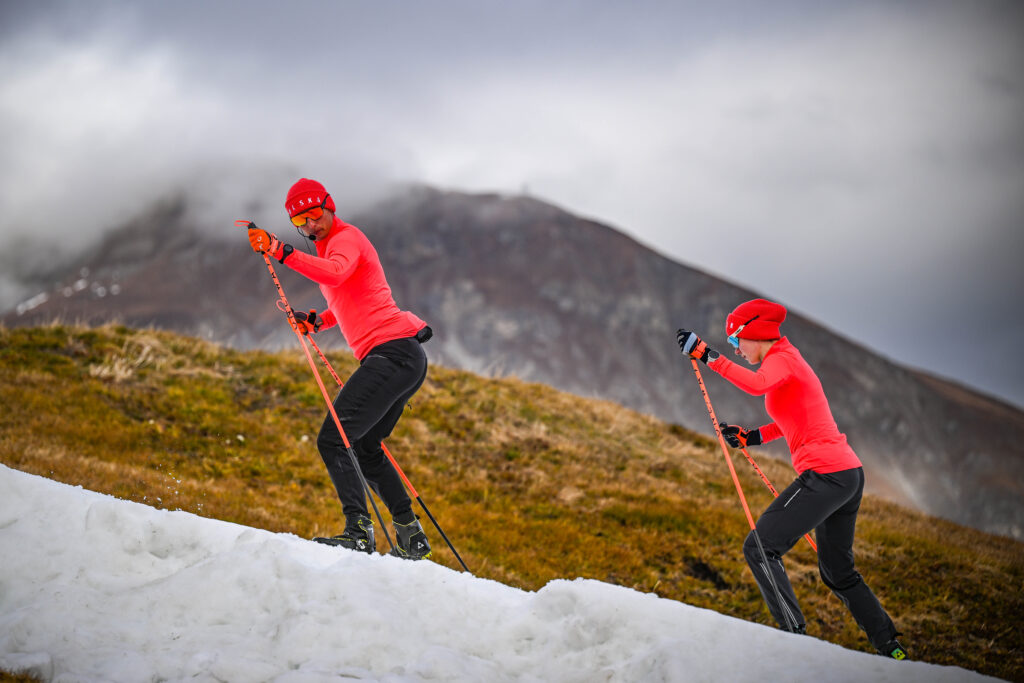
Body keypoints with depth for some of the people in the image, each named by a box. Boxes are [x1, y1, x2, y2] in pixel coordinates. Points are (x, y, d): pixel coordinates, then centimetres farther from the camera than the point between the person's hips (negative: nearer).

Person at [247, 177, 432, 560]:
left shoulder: (346, 237, -5)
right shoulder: (332, 246, 26)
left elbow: (335, 272, -29)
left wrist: (283, 253, -35)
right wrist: (317, 321, 19)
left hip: (392, 352, -11)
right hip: (407, 359, 11)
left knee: (333, 439, -15)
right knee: (363, 447, 18)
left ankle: (358, 530, -25)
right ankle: (410, 536, 17)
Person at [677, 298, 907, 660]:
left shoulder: (780, 360, -8)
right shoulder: (788, 361, 21)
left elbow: (756, 384, -32)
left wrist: (708, 355, -31)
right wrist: (750, 437, 24)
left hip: (824, 475, -10)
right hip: (849, 472, 10)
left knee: (759, 547, -9)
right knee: (837, 572, 20)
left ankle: (794, 634, -16)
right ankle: (891, 650, 21)